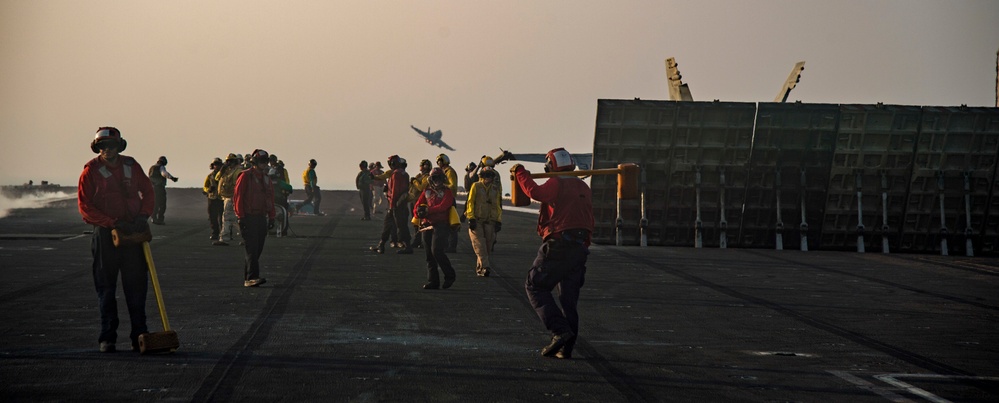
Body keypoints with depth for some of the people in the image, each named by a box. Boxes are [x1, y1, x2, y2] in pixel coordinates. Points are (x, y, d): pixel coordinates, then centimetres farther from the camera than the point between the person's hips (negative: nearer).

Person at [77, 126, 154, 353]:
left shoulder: (131, 166, 6)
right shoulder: (91, 171, -4)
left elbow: (147, 191, 16)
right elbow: (85, 206, -9)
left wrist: (143, 215, -2)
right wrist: (113, 223, -16)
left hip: (133, 232, 3)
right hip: (105, 233, -3)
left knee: (136, 285, 3)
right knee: (106, 287, 3)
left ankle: (139, 336, 9)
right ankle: (107, 338, 9)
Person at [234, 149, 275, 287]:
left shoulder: (266, 179, 15)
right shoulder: (245, 176, -6)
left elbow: (271, 199, 19)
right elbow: (237, 197, -10)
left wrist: (271, 217, 13)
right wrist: (241, 217, -14)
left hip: (262, 218, 7)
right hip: (248, 218, -7)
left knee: (258, 250, 6)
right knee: (252, 249, -14)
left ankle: (247, 277, 14)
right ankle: (251, 277, -18)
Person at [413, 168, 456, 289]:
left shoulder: (447, 192, 2)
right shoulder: (427, 191, 16)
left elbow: (442, 207, -14)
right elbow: (417, 207, 8)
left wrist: (427, 210, -20)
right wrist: (418, 213, -15)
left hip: (441, 225, -5)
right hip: (427, 225, 5)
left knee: (437, 251, -18)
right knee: (429, 255, 5)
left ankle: (449, 276, -2)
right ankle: (433, 281, 10)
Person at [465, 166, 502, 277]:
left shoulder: (496, 189, 14)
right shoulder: (476, 186, 3)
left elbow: (498, 206, 18)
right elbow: (470, 202, -1)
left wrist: (498, 221, 9)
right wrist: (471, 218, -9)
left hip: (490, 222, 4)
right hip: (476, 221, -4)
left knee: (487, 246, 3)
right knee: (480, 244, -14)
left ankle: (479, 268, 15)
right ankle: (484, 267, -23)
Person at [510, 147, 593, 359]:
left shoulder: (557, 184, -6)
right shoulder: (584, 188, 17)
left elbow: (535, 192, -25)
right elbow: (589, 221, 18)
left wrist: (520, 173, -11)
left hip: (558, 245, -7)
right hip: (580, 247, 7)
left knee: (535, 286, 3)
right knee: (569, 297, 10)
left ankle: (560, 331, -13)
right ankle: (566, 347, 7)